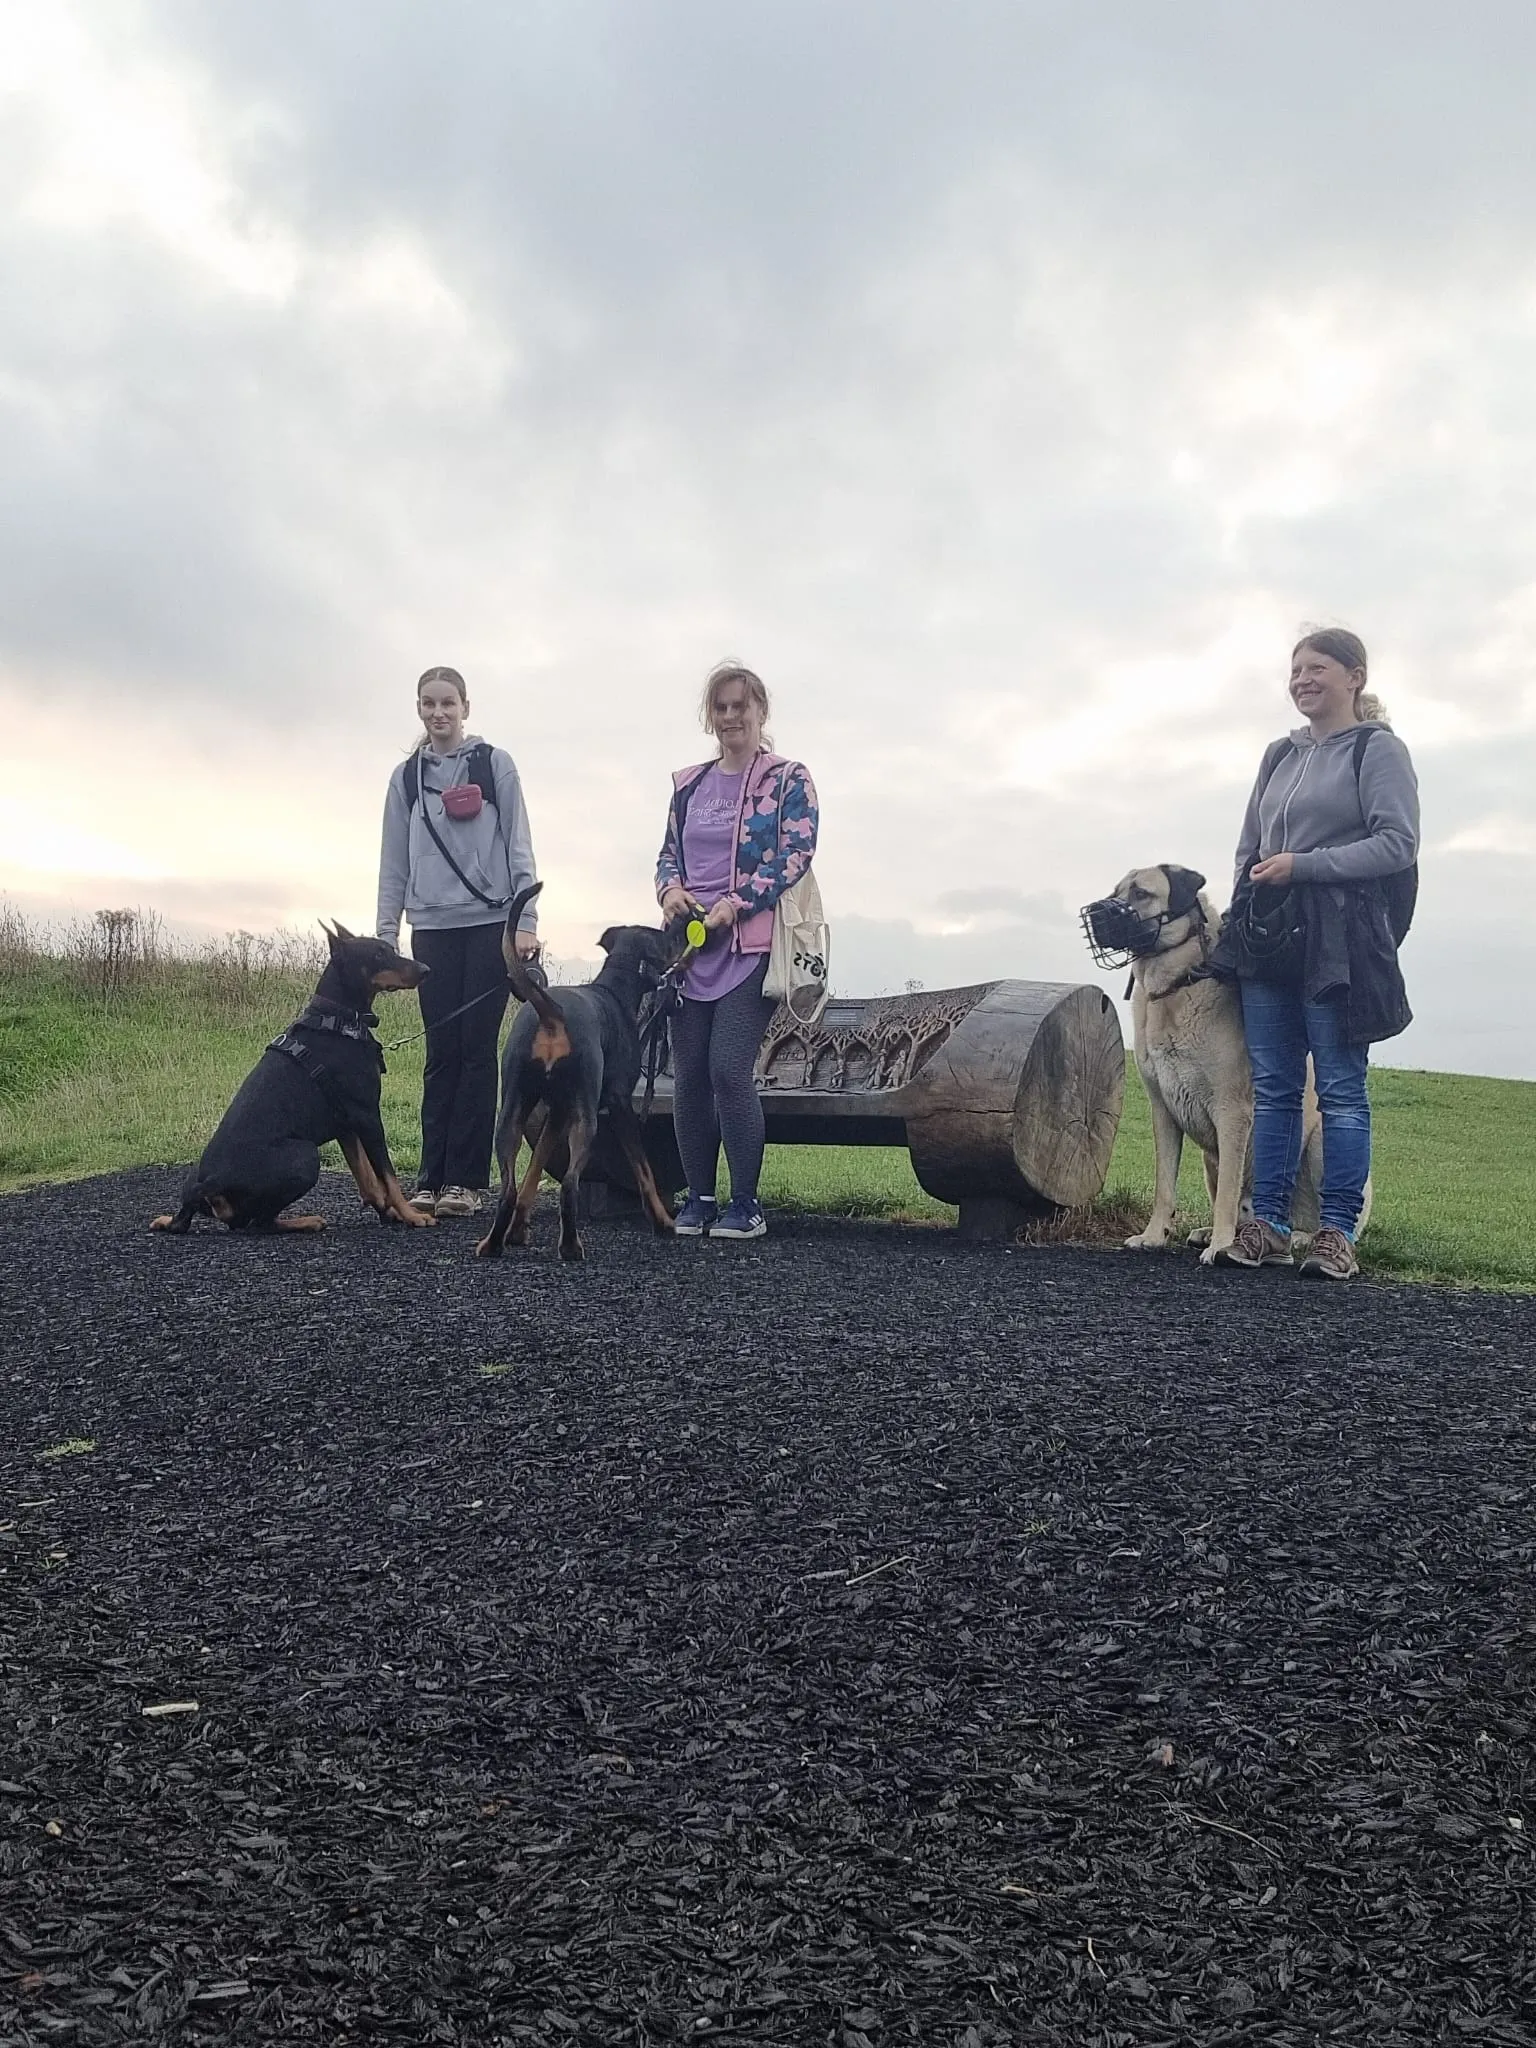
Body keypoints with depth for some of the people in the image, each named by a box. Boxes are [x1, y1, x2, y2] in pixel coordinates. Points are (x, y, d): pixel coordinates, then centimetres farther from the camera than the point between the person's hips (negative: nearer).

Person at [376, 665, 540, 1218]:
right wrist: (384, 936, 7)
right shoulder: (407, 777, 12)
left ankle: (465, 1179, 0)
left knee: (477, 1049, -3)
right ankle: (432, 1178, 3)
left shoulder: (495, 765, 5)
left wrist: (526, 922, -7)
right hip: (432, 929, 2)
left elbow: (518, 847, 1)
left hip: (490, 924, -2)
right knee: (441, 1054, 1)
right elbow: (395, 862, 13)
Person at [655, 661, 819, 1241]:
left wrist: (736, 903, -17)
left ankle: (746, 1204, -4)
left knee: (729, 1068, -14)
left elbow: (796, 854, -6)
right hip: (691, 945, 5)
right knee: (688, 1073, 1)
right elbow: (669, 854, 20)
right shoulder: (689, 784, 18)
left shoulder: (788, 779, 3)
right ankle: (698, 1197, 12)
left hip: (752, 945, -5)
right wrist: (670, 889, -3)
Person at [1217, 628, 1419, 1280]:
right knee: (1273, 1088, 5)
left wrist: (1302, 866, -15)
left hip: (1338, 943, -6)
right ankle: (1267, 1225, 8)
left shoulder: (1377, 749, 0)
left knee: (1341, 1089, -3)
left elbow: (1397, 843, -10)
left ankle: (1337, 1233, 1)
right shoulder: (1279, 754, 19)